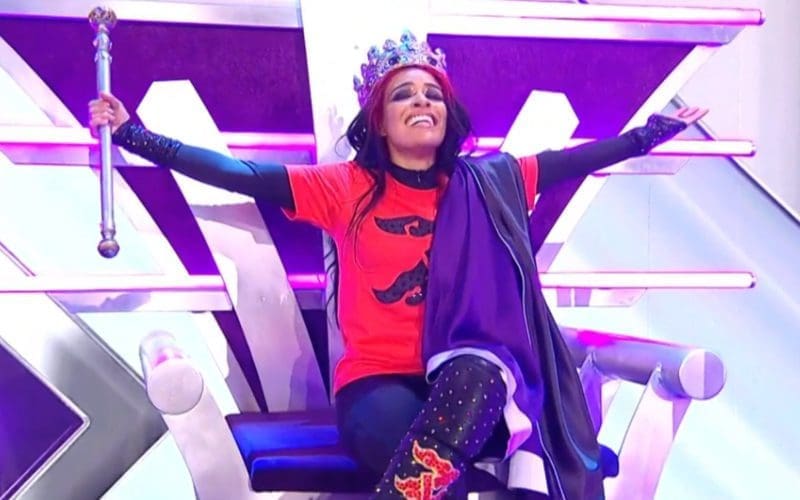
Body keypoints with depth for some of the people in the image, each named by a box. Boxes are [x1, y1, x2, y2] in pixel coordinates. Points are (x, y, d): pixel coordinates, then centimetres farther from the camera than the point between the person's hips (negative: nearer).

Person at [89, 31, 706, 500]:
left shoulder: (488, 184, 8)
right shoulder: (347, 188, 0)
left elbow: (577, 159, 17)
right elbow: (239, 174, -5)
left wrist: (653, 131, 21)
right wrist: (135, 135, -12)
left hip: (469, 381, 3)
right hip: (378, 384, -2)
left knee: (479, 374, -36)